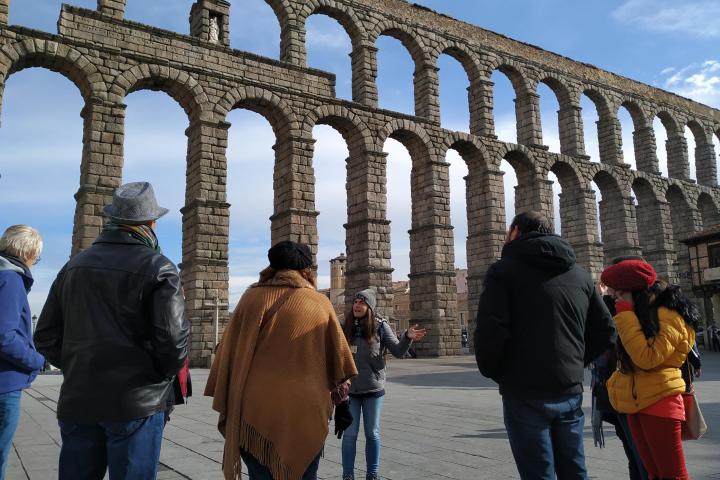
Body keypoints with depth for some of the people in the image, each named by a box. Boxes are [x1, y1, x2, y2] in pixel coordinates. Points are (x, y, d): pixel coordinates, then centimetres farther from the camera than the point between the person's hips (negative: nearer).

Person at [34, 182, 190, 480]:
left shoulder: (74, 266, 10)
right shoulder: (157, 268, -9)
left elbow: (46, 336, 9)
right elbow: (173, 338, -17)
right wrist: (163, 374, 2)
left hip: (77, 400, 5)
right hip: (135, 403, -5)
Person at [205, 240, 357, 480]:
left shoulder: (251, 298, 2)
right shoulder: (321, 302, 3)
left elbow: (230, 353, 3)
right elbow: (338, 356, 7)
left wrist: (226, 407, 10)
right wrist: (342, 405, 17)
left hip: (255, 411, 1)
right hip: (306, 413, 0)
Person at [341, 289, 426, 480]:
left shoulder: (380, 326, -6)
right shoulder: (345, 327, -2)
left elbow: (398, 351, -7)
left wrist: (407, 337, -23)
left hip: (373, 389, -1)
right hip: (349, 389, 1)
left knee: (372, 433, 11)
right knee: (349, 434, 8)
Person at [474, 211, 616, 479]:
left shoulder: (504, 270, -6)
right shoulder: (580, 275, 12)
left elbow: (490, 331, -17)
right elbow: (605, 332, 12)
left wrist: (491, 372, -1)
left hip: (526, 393, -5)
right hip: (571, 392, 5)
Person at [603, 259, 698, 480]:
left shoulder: (668, 315, -14)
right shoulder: (643, 312, 13)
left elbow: (648, 357, -24)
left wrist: (625, 315, -19)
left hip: (658, 402, -9)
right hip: (635, 403, 9)